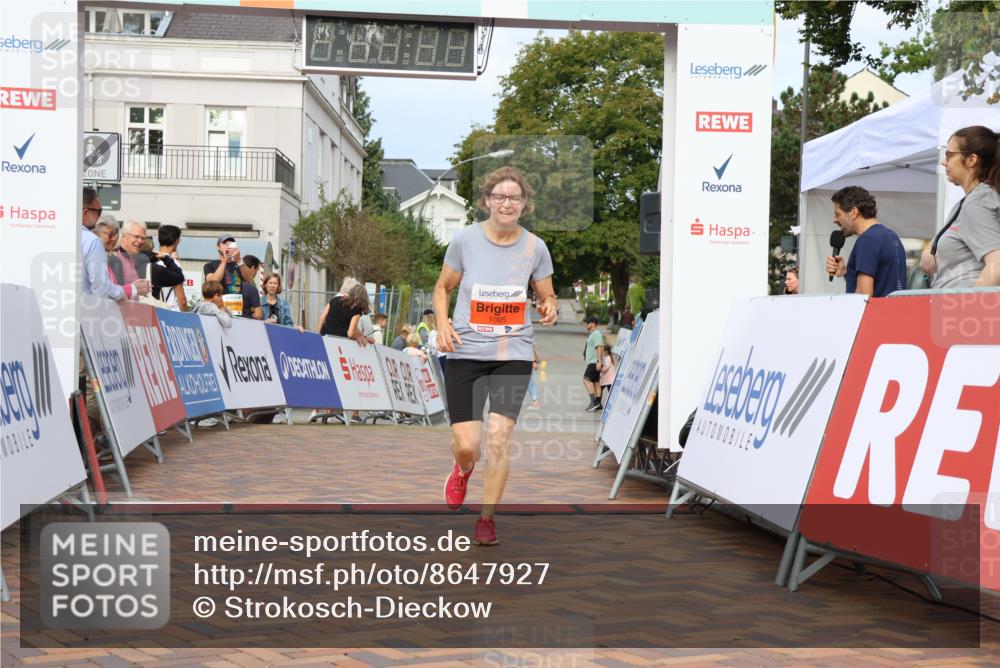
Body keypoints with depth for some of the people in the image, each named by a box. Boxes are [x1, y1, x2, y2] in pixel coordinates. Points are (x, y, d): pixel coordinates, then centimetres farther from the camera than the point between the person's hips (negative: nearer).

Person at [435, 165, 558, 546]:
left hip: (513, 354, 1)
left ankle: (487, 519, 11)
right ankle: (462, 470, 35)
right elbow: (443, 288, 9)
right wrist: (443, 325, -9)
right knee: (466, 444, -5)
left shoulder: (534, 247, -1)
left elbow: (547, 296, 11)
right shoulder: (464, 240, -3)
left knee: (499, 438, -8)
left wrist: (550, 309, -13)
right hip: (466, 352, 0)